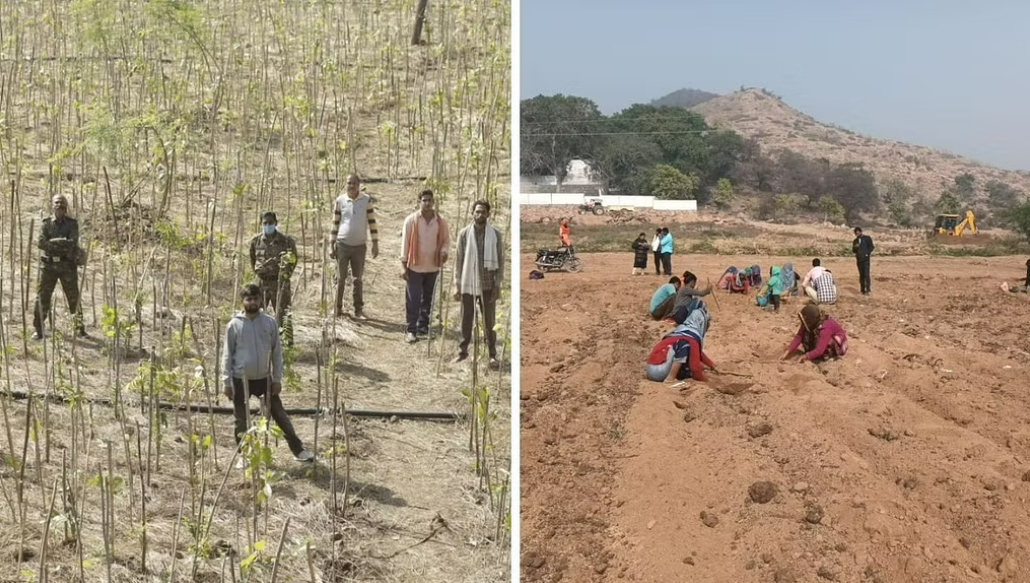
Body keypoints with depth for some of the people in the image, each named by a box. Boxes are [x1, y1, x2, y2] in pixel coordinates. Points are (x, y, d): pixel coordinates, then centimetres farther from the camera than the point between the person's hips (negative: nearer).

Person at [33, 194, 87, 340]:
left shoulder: (72, 223, 1)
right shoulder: (46, 223, 3)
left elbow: (72, 243, -13)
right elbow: (40, 243, -11)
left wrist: (52, 242, -16)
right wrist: (63, 245, -16)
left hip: (67, 266, -1)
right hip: (49, 264, 1)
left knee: (74, 298, 4)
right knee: (42, 297, 1)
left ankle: (79, 329, 15)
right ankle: (38, 330, 10)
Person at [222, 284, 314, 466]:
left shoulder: (270, 322, -2)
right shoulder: (234, 325, -7)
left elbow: (277, 352, 2)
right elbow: (227, 355, -3)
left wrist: (277, 379, -1)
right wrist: (226, 382, -7)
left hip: (264, 378, 1)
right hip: (241, 380, -1)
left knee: (280, 415, 8)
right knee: (241, 420, 11)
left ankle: (298, 450, 17)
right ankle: (243, 455, 26)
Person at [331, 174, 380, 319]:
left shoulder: (367, 200, -2)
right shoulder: (340, 201, -1)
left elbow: (372, 222, 2)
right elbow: (335, 223, 5)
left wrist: (375, 243, -1)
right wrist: (332, 245, 3)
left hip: (360, 246, 0)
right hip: (342, 245, 0)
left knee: (358, 280, 9)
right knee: (341, 279, 5)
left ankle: (358, 310, 15)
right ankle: (338, 308, 13)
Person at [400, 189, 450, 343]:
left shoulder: (440, 221, 1)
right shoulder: (411, 220, -6)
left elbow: (446, 239, 11)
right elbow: (405, 242, -5)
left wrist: (444, 251, -13)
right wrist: (403, 265, -7)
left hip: (432, 267, 3)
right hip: (414, 267, -3)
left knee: (427, 300, 12)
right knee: (413, 300, -2)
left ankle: (423, 327, 24)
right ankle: (411, 330, 3)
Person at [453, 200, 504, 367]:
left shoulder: (495, 234, -2)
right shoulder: (464, 233, -1)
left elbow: (500, 260, 0)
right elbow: (458, 260, 2)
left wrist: (498, 285, -5)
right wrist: (457, 285, -1)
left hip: (487, 284, -1)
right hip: (467, 284, 1)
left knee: (489, 322, 5)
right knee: (466, 320, 9)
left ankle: (492, 355, 12)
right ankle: (463, 351, 22)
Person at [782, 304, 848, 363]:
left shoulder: (825, 328, -38)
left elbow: (819, 350, -42)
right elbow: (799, 336, -20)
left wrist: (805, 357, -43)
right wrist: (788, 352, -27)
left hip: (839, 344, -6)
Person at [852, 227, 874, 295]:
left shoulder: (867, 238, 2)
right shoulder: (855, 241, 14)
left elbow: (871, 247, 1)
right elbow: (854, 250, 15)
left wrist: (867, 254, -11)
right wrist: (855, 247, -7)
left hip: (865, 259, -4)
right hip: (859, 259, 4)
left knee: (866, 274, -13)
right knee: (861, 275, 5)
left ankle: (868, 290, -15)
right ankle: (863, 290, 8)